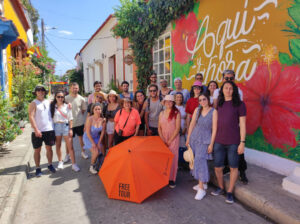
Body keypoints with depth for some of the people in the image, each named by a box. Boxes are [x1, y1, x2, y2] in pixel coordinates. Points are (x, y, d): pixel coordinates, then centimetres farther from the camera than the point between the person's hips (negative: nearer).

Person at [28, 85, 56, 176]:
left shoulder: (48, 102, 10)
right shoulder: (33, 104, -4)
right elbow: (31, 117, -12)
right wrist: (36, 130, -20)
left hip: (49, 129, 4)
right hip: (38, 131, -3)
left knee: (49, 148, 11)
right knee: (37, 150, 6)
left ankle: (50, 165, 26)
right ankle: (37, 168, 17)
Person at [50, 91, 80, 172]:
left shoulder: (67, 106, 2)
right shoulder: (52, 106, 3)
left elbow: (70, 119, 3)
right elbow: (50, 118, 0)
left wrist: (70, 129, -2)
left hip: (65, 126, -1)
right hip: (56, 126, 1)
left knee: (70, 146, -3)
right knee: (58, 146, 12)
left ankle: (74, 164, 1)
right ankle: (60, 162, 30)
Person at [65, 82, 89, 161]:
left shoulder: (81, 99, -3)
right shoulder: (66, 98, -6)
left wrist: (79, 116, 2)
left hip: (80, 122, 1)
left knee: (81, 137, 13)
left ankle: (83, 152, 30)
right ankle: (68, 154, 24)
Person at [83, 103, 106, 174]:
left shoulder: (103, 120, -13)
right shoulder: (89, 119, -24)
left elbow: (102, 132, -5)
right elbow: (88, 132, -18)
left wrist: (99, 143, -5)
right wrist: (93, 143, -15)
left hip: (97, 137, 4)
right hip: (88, 138, -4)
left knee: (103, 152, -3)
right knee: (96, 152, -18)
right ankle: (91, 167, 6)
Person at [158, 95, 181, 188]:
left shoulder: (176, 113, -4)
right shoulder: (161, 113, 9)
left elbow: (177, 128, -8)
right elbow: (159, 128, 7)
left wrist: (169, 141, -10)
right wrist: (163, 140, -5)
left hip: (173, 139, -3)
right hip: (163, 140, 3)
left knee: (172, 158, -1)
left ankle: (172, 179, 9)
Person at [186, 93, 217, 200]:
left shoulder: (213, 111, -8)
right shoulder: (197, 110, 5)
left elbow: (214, 129, -9)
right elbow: (192, 124, 8)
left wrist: (211, 144, -11)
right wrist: (188, 138, 8)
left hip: (205, 140, -5)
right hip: (194, 138, 5)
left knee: (200, 160, -13)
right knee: (196, 160, 11)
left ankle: (201, 189, -6)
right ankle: (203, 183, 28)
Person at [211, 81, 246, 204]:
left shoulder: (239, 104, -3)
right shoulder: (219, 104, 10)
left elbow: (242, 124, -5)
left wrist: (242, 142, -9)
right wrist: (213, 139, 11)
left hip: (233, 142, -3)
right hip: (219, 141, 4)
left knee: (233, 167, 8)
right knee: (218, 167, 9)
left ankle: (230, 192, 26)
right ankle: (220, 187, 33)